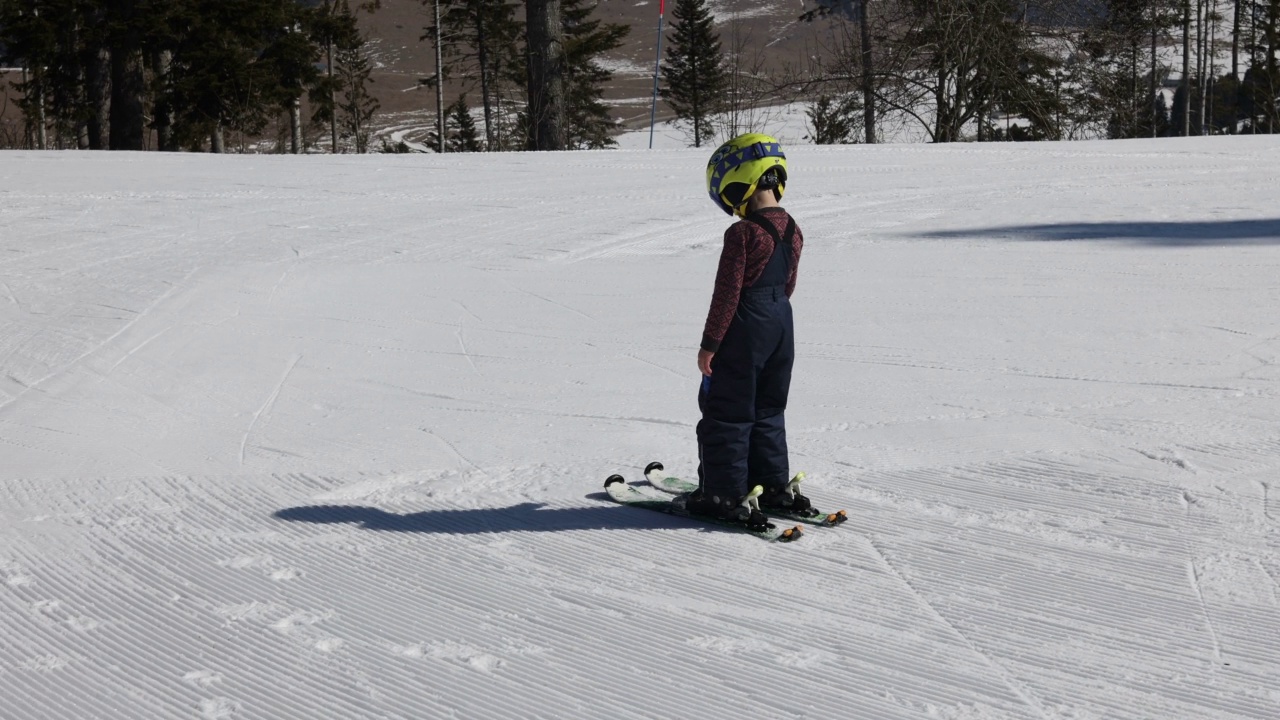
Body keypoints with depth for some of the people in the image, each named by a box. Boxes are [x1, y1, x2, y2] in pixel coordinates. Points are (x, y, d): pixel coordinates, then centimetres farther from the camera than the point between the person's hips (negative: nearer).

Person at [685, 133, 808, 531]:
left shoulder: (742, 233, -19)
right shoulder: (792, 231, 4)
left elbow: (727, 293, -18)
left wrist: (709, 343, -12)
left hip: (744, 329, -8)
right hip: (782, 322, 8)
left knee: (726, 412, 2)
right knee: (767, 410, 19)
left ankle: (726, 494, 3)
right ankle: (773, 485, 23)